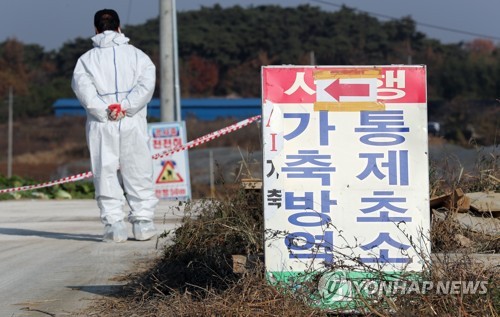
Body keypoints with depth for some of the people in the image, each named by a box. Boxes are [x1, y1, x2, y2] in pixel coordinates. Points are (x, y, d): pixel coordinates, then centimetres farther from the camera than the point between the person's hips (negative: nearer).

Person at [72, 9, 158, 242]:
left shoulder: (86, 59, 9)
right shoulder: (136, 54, 10)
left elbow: (82, 87, -7)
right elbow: (146, 83, -4)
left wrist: (104, 110, -10)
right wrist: (125, 106, -10)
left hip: (101, 125, -1)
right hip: (133, 123, 1)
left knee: (106, 174, 0)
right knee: (138, 174, 6)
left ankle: (114, 224, -6)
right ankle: (143, 222, 5)